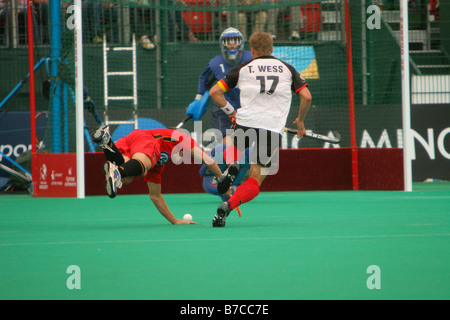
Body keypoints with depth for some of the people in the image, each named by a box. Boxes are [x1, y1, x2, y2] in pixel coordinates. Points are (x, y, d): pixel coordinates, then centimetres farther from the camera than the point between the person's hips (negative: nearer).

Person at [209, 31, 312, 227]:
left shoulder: (242, 69, 10)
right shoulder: (287, 69, 13)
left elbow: (214, 92, 7)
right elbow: (306, 96, 5)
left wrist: (231, 112, 19)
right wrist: (301, 121, 20)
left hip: (246, 122, 0)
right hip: (273, 129, 0)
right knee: (254, 183, 2)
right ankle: (229, 205, -26)